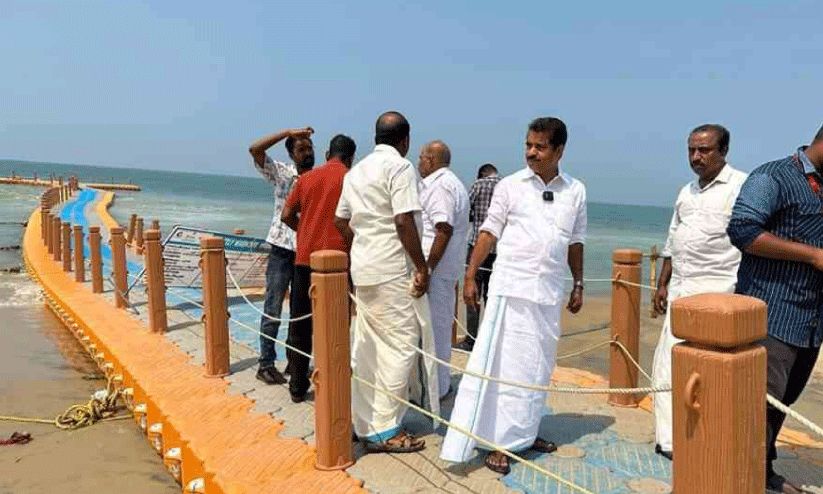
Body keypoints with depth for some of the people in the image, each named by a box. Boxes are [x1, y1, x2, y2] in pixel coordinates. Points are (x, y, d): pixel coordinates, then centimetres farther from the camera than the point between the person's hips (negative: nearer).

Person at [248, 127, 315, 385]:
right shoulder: (281, 172, 0)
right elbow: (255, 149, -14)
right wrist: (288, 131, -15)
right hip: (282, 249, -3)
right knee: (273, 308, 1)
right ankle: (266, 363, 11)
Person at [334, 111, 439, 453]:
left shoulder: (356, 171, 16)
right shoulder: (400, 167, -10)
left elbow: (340, 221, 19)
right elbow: (404, 221, -18)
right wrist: (422, 267, -13)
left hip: (362, 270, 9)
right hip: (393, 271, -9)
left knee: (366, 348, 13)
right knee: (401, 346, -2)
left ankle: (364, 424, 22)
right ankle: (385, 431, 2)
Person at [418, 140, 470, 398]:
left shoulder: (440, 185, -14)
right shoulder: (452, 183, 20)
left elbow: (444, 231, -23)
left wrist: (426, 269, -23)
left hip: (436, 269, -11)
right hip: (446, 267, 11)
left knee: (433, 327, -3)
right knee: (440, 325, 17)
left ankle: (434, 388, 7)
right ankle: (441, 383, 28)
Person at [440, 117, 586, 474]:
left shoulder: (575, 191, 6)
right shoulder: (510, 186, -2)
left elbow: (575, 243, 14)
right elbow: (489, 233, -1)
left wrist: (578, 285, 15)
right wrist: (470, 277, -5)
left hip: (549, 291, 4)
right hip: (511, 287, -4)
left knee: (539, 367, 13)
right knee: (503, 365, -4)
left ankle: (525, 432, 28)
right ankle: (499, 443, 4)